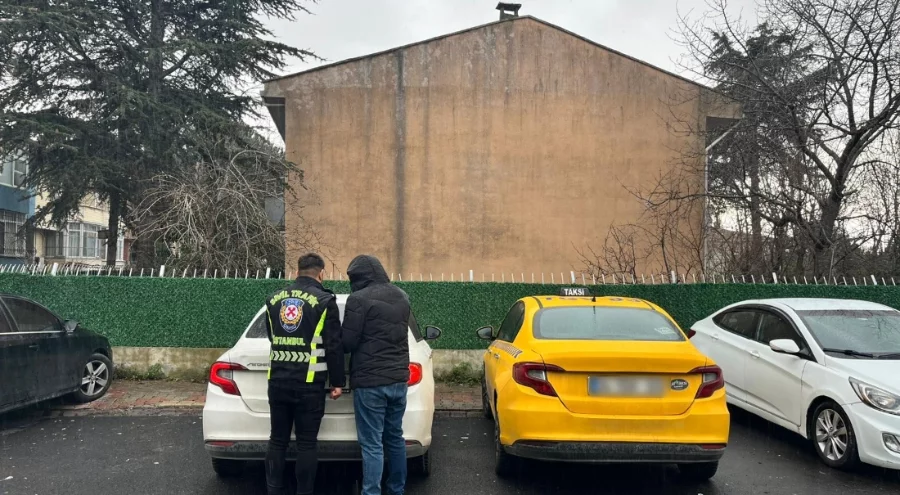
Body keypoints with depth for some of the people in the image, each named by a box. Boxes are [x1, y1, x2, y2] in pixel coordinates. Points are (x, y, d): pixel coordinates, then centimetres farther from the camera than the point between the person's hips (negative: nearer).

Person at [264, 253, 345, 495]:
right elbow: (334, 346, -8)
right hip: (309, 383, -4)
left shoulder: (274, 299, 10)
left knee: (277, 441, 12)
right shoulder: (324, 300, -6)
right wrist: (337, 381, 0)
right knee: (306, 444, 4)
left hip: (277, 381, 4)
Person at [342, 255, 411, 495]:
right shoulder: (402, 296, 11)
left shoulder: (359, 299, -14)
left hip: (370, 381, -7)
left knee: (372, 444, -2)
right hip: (398, 378, 7)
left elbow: (348, 343, -12)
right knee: (395, 437, 18)